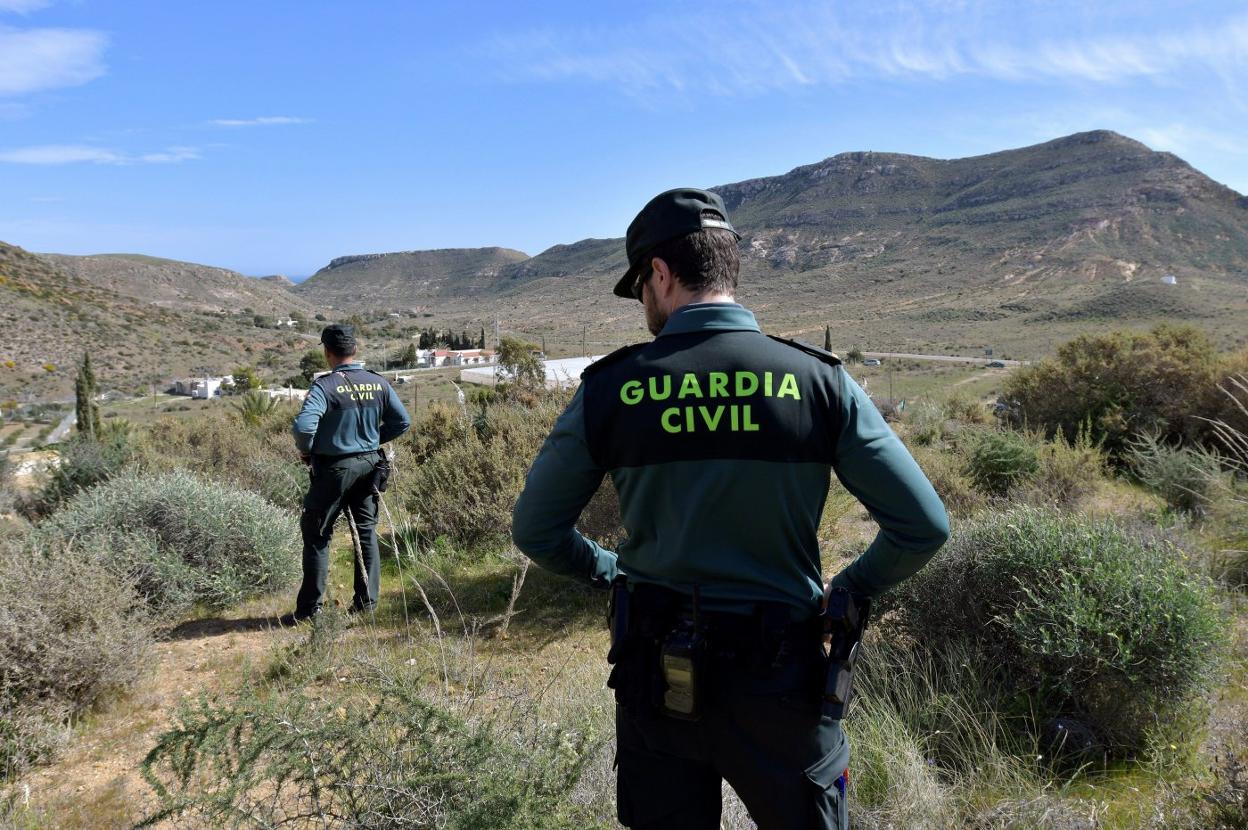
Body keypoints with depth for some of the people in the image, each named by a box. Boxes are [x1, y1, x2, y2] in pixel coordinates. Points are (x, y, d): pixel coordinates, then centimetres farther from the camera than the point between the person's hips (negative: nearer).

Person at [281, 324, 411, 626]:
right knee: (366, 531, 16)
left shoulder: (325, 385, -17)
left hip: (334, 468, -5)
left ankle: (309, 608, 13)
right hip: (369, 465, 5)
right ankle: (367, 600, 20)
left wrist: (305, 451, -8)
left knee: (316, 535, 7)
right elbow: (402, 422, 5)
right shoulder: (378, 383, -1)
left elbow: (303, 427, -28)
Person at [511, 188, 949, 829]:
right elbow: (924, 526, -10)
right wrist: (849, 591, 6)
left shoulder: (608, 388, -9)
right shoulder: (818, 380, -11)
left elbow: (535, 530, -1)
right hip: (779, 680, 0)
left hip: (655, 678, 1)